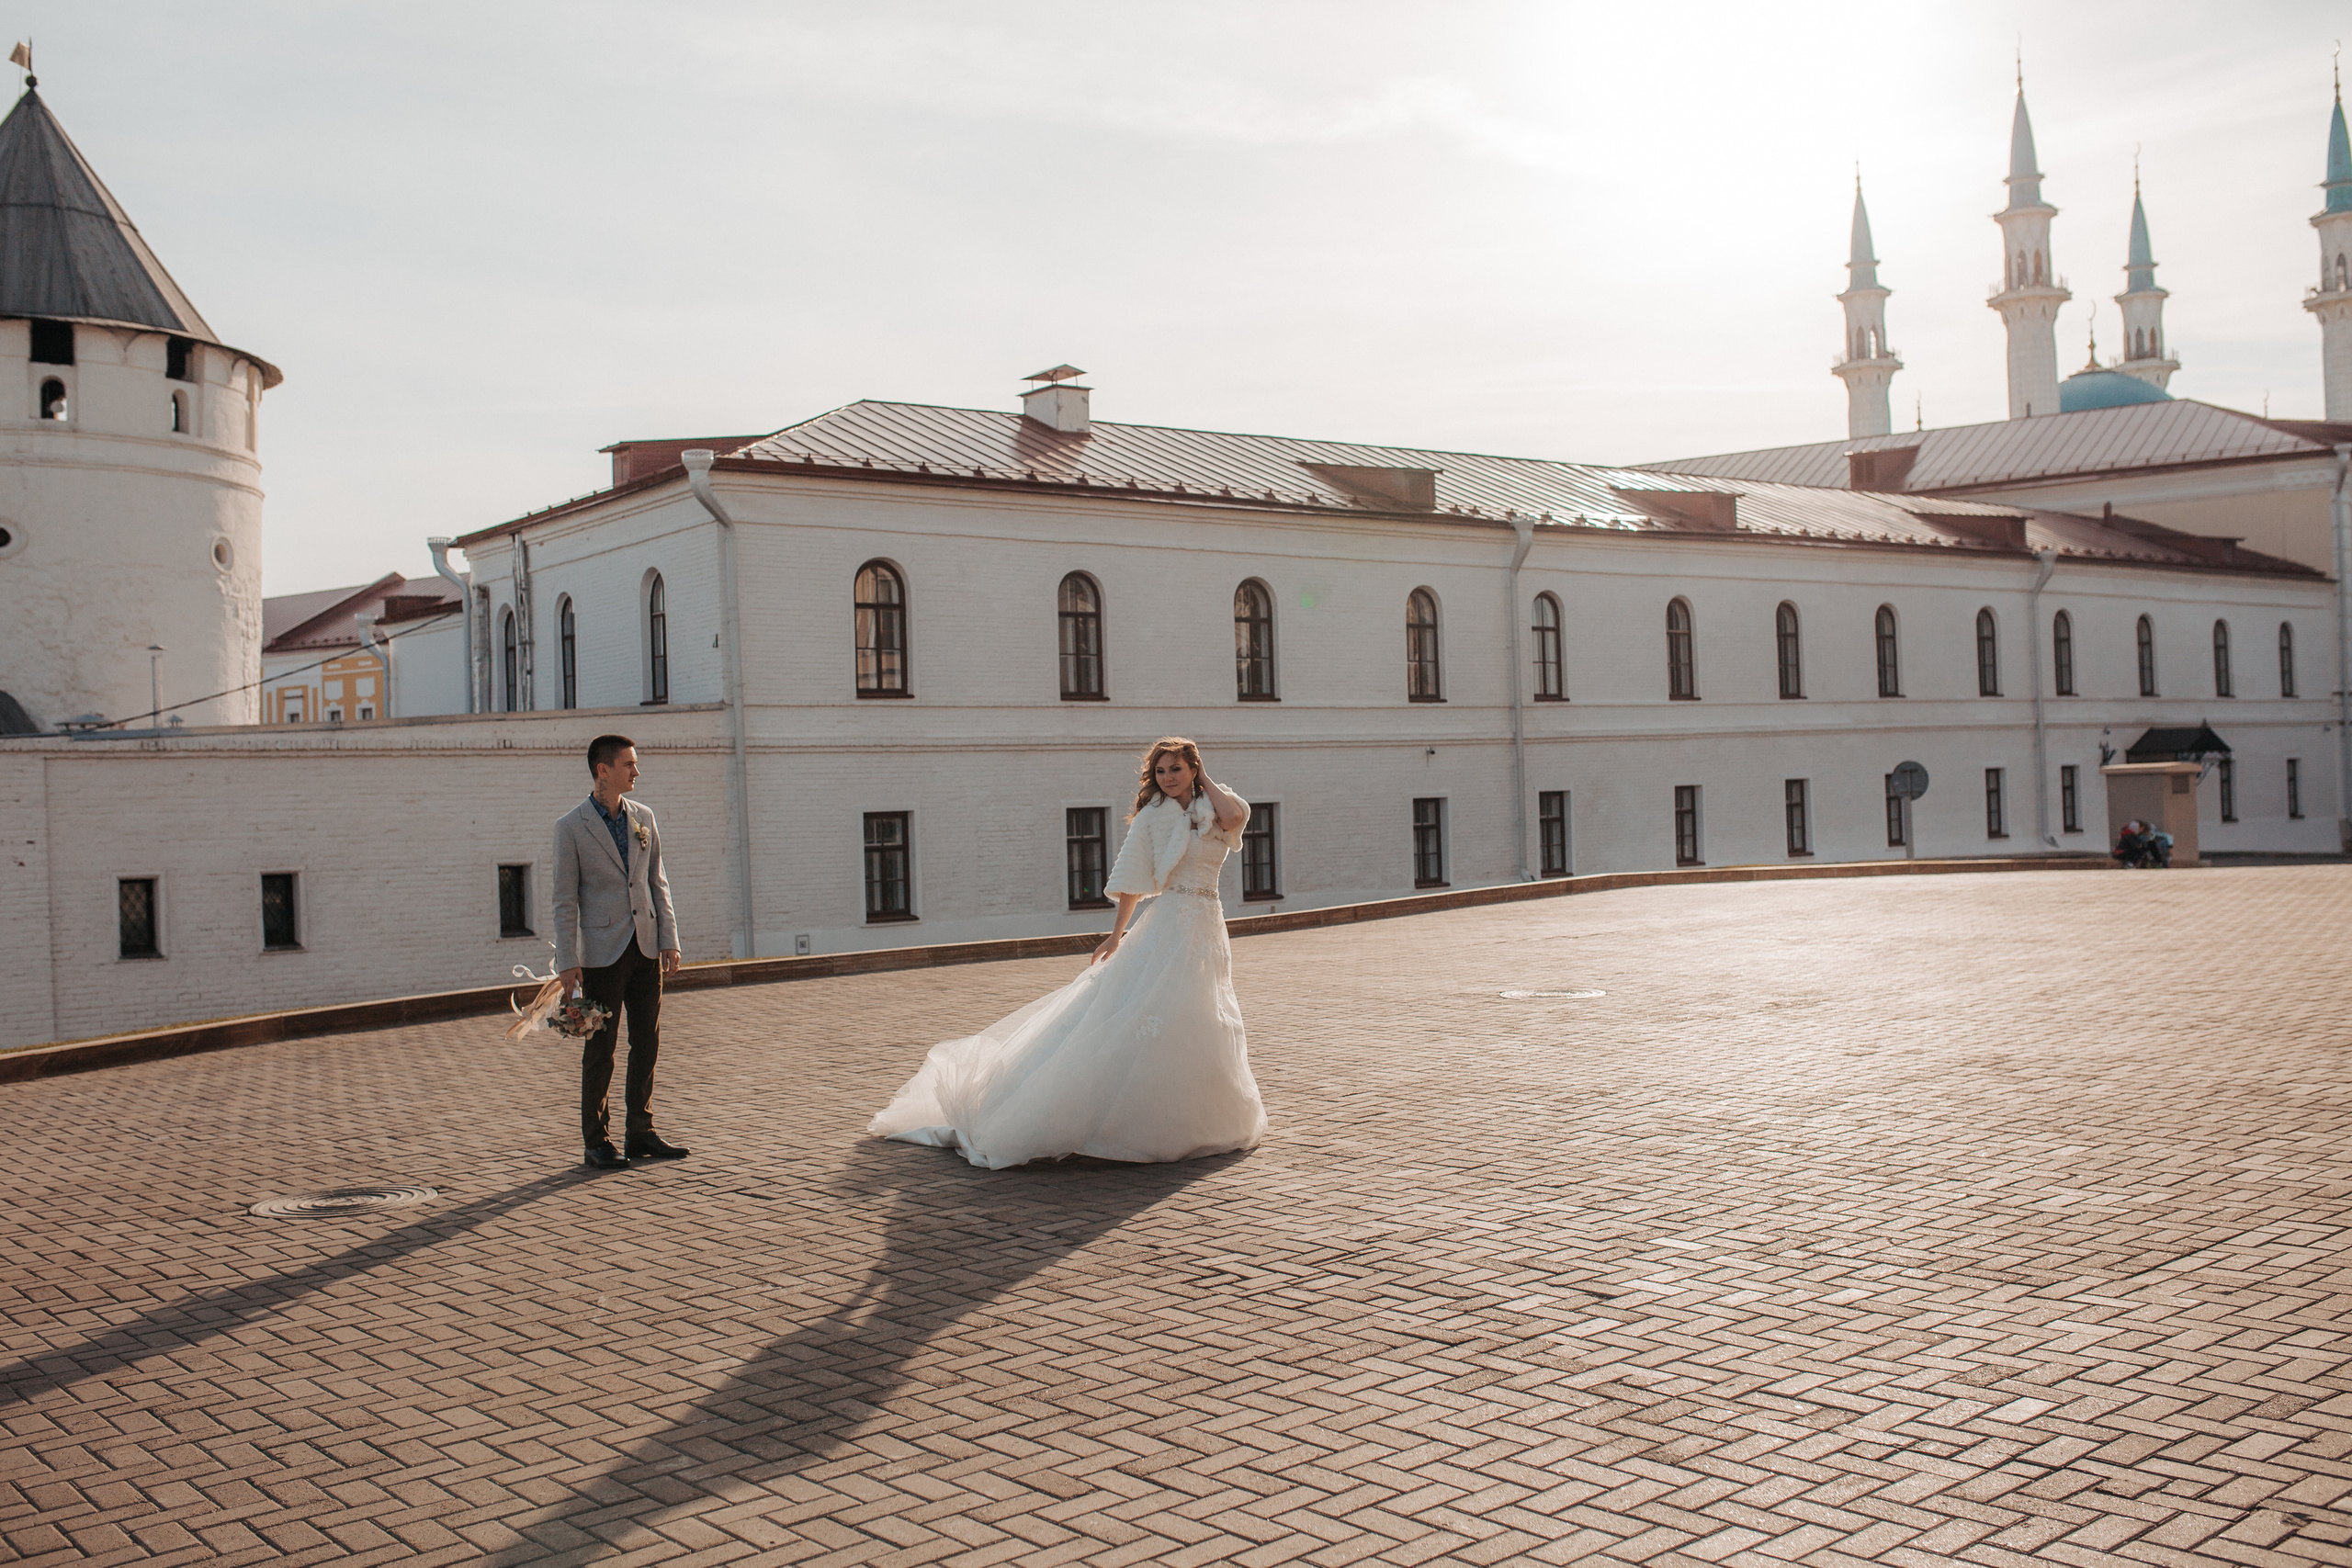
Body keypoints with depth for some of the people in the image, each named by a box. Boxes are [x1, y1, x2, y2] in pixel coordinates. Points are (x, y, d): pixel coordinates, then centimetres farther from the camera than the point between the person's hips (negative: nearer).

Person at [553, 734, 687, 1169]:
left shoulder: (643, 818, 9)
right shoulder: (570, 826, -5)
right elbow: (565, 900, -6)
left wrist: (669, 939, 5)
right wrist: (568, 961, -10)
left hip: (646, 948, 5)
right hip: (602, 951, -5)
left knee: (647, 1043, 8)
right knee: (600, 1050, 2)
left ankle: (642, 1133, 18)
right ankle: (597, 1141, 11)